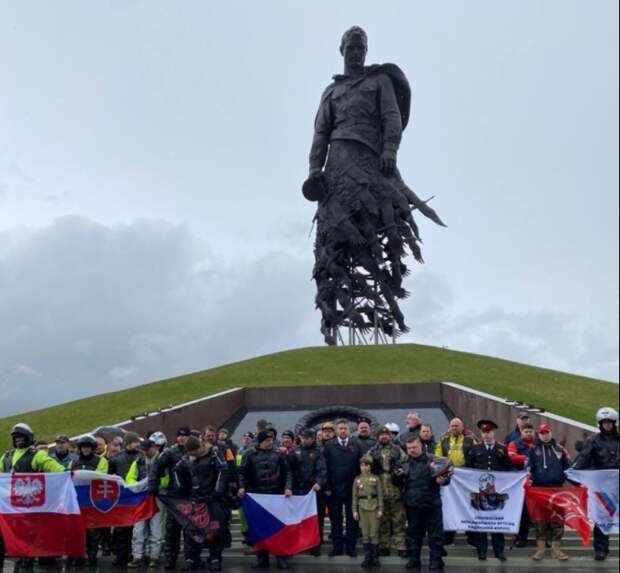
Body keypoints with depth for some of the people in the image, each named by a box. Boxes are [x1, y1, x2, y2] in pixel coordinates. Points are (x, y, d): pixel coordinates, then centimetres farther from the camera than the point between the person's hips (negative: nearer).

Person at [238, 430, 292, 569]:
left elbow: (287, 472, 4)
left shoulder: (278, 454, 3)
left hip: (276, 495, 0)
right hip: (257, 496, 0)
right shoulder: (250, 455, 1)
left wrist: (288, 487, -9)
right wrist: (242, 487, -15)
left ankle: (281, 557, 13)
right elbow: (242, 472, 0)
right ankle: (262, 558, 16)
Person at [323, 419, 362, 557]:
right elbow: (325, 468, -1)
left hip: (352, 489, 0)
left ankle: (351, 547, 14)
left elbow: (360, 467, 1)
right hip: (334, 489, 0)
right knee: (335, 519, 6)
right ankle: (337, 546, 14)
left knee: (351, 519, 6)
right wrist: (327, 487, -7)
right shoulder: (329, 447, 1)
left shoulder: (355, 446, 3)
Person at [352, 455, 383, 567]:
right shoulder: (357, 479, 5)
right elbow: (354, 496, 6)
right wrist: (354, 510, 2)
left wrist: (380, 509, -5)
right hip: (362, 507, 2)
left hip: (373, 507, -1)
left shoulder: (375, 478, 1)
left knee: (374, 533, 0)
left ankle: (375, 557, 10)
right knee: (365, 533, 5)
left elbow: (380, 495, 0)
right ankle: (367, 557, 12)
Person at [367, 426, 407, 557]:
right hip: (379, 492, 1)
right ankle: (383, 547, 16)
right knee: (382, 521, 8)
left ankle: (401, 547, 4)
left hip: (396, 492, -1)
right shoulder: (372, 452, 9)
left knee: (399, 521, -1)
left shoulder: (398, 450, 9)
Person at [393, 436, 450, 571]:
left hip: (431, 503, -3)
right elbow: (398, 483, 15)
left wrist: (443, 480, -27)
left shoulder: (432, 460, -4)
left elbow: (446, 475, -4)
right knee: (414, 533, 12)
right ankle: (414, 559, 23)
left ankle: (436, 559, 13)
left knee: (435, 533, 3)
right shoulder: (404, 464, 7)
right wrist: (397, 476, -8)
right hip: (412, 504, 3)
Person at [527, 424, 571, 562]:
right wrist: (529, 478, -18)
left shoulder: (559, 449, 12)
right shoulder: (533, 450, 6)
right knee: (540, 519, 2)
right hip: (539, 489, -2)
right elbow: (528, 467, -1)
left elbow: (567, 468, 15)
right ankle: (540, 548, 10)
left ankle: (556, 548, 12)